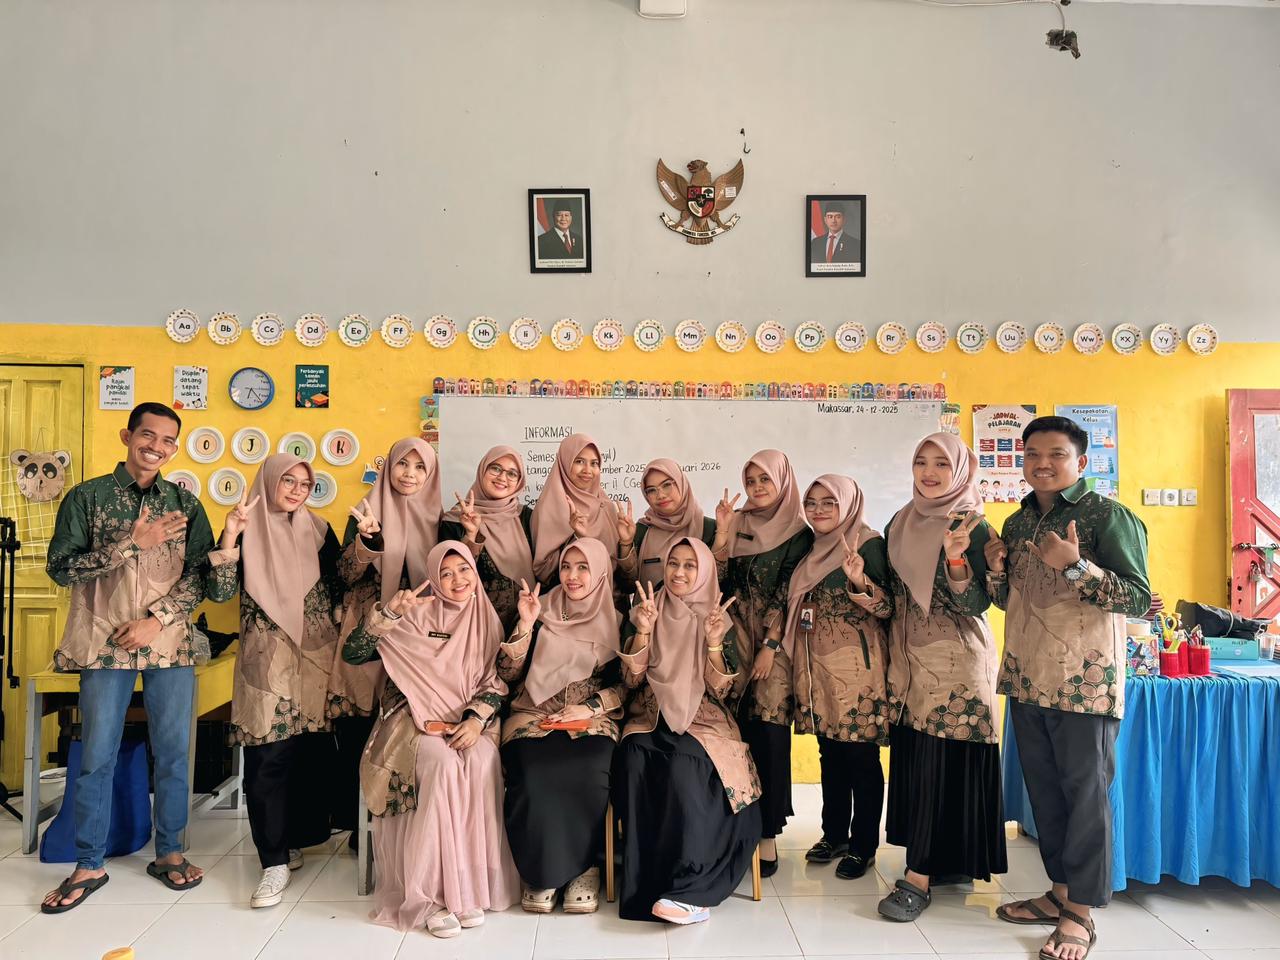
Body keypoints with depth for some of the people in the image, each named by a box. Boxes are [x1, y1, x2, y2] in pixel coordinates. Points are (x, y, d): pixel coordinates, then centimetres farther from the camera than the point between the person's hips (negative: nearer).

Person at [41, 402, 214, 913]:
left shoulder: (185, 504, 6)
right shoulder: (86, 497, 3)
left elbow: (201, 574, 1)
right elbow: (60, 567, -5)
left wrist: (156, 619, -11)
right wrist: (131, 543, -16)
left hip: (170, 644, 1)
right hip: (105, 644, -1)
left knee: (173, 752, 8)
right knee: (96, 757, 7)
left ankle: (169, 852, 24)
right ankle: (89, 865, 22)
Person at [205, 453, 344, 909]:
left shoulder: (318, 530, 8)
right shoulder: (246, 530, 1)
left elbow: (340, 588, 11)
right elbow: (220, 592, -10)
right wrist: (229, 537, -19)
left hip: (316, 661, 3)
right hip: (267, 663, -2)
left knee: (314, 755, 6)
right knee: (268, 760, -4)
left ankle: (294, 840, 25)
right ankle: (275, 861, 5)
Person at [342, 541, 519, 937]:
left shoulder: (487, 619, 9)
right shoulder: (415, 615, 2)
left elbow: (496, 682, 4)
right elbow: (353, 653, -6)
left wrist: (477, 718, -14)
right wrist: (389, 612, -18)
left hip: (468, 723, 2)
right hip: (417, 721, -2)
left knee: (482, 762, -31)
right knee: (443, 764, -33)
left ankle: (470, 887, -20)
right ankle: (431, 893, -24)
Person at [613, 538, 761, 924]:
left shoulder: (719, 621, 4)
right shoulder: (649, 614, 8)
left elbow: (720, 692, -4)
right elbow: (631, 680, -1)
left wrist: (714, 643, -18)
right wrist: (643, 631, -13)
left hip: (703, 722, -1)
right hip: (651, 720, 2)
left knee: (684, 765, -33)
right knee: (635, 760, -31)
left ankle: (690, 890, -30)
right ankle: (646, 885, -25)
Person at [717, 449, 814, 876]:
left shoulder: (799, 533, 0)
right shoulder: (737, 524, 10)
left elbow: (787, 593, -6)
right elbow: (718, 580, 2)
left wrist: (770, 646, -11)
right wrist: (721, 532, -7)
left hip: (774, 642, -3)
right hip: (736, 637, 3)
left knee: (769, 732, -5)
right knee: (739, 728, 2)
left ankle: (768, 833, 3)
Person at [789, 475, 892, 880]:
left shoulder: (869, 544, -7)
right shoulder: (813, 550, 14)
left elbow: (887, 608, -14)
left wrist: (861, 581, -29)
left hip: (855, 665, -7)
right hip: (818, 664, 7)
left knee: (861, 756, 0)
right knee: (830, 752, 14)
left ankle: (862, 845, 13)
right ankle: (834, 834, 26)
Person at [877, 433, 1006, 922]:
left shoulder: (972, 527, -8)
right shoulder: (900, 525, 10)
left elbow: (975, 604, -16)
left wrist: (956, 558, -30)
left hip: (955, 661, -6)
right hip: (910, 657, 6)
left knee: (935, 759, -7)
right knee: (911, 756, 8)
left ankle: (919, 877, 0)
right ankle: (948, 862, 24)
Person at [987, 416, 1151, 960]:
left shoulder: (1108, 517, -8)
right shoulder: (1017, 522, 11)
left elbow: (1139, 599, -14)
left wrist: (1075, 566, -25)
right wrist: (995, 569, -2)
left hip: (1084, 681, -6)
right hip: (1026, 677, 7)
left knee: (1084, 792, 3)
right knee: (1044, 789, 14)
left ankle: (1080, 914, 14)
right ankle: (1060, 890, 28)